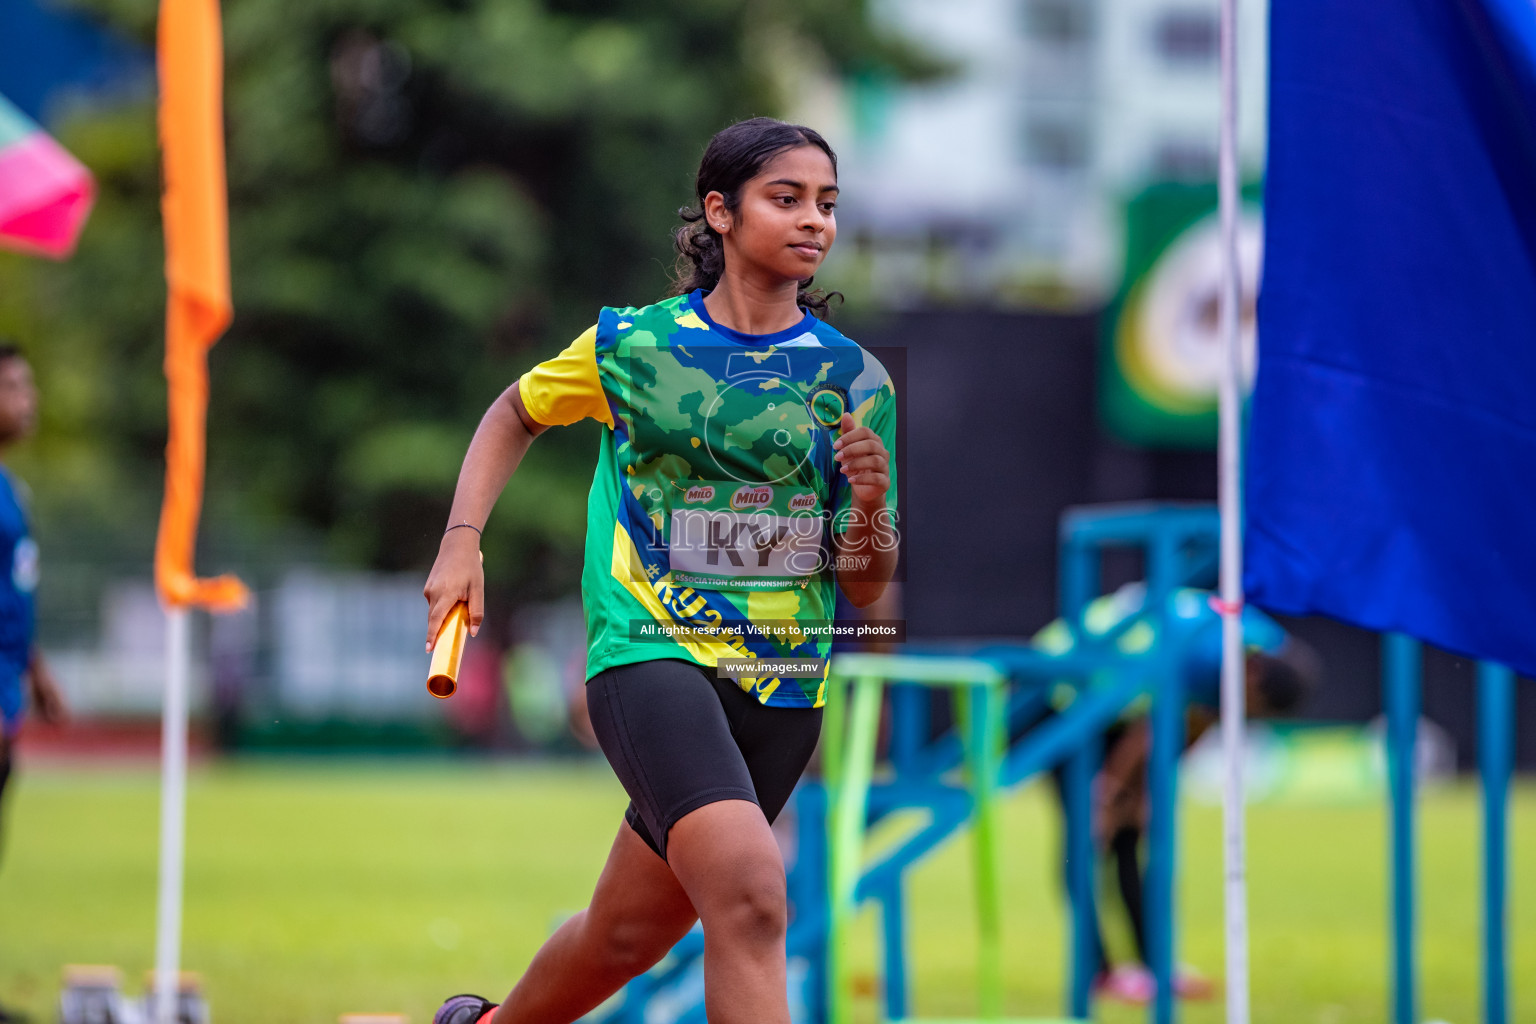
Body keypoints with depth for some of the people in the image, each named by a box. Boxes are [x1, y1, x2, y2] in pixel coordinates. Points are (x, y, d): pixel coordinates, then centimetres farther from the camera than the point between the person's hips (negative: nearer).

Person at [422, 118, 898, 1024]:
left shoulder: (853, 378, 1)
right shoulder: (631, 344, -2)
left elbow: (866, 590, 3)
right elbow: (517, 414, 19)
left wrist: (869, 506, -18)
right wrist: (461, 541, 6)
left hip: (782, 688, 4)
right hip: (651, 650, -4)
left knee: (628, 933, 14)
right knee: (750, 891, -27)